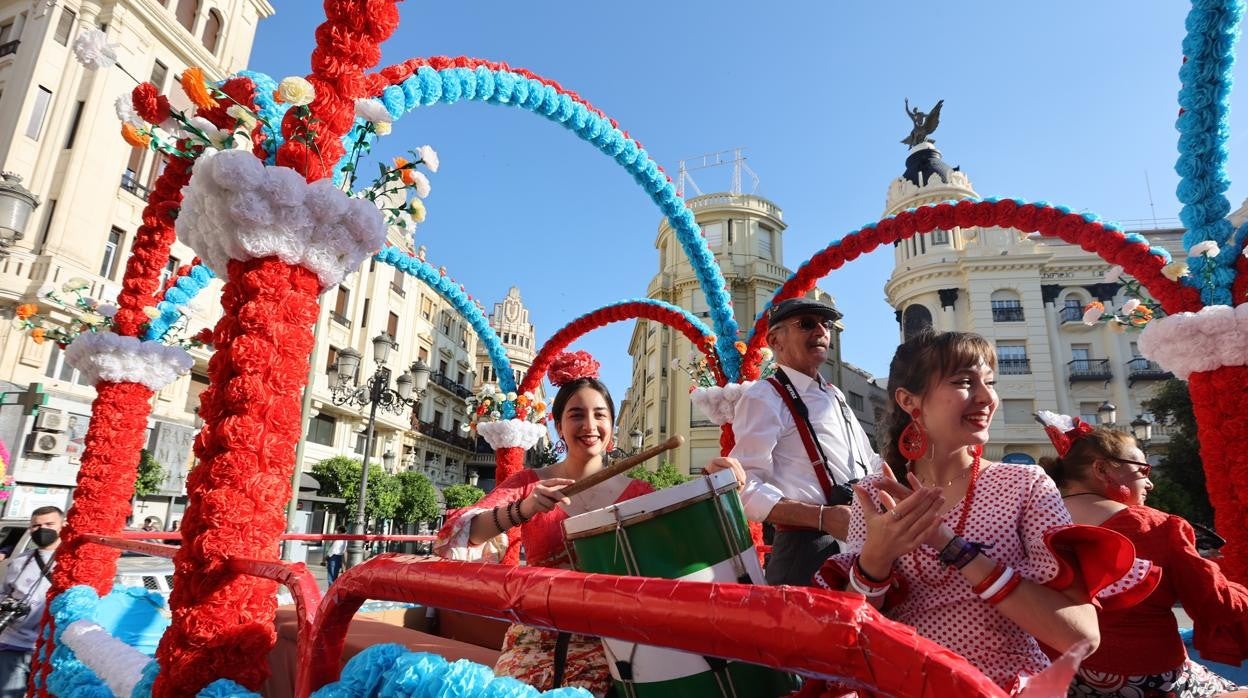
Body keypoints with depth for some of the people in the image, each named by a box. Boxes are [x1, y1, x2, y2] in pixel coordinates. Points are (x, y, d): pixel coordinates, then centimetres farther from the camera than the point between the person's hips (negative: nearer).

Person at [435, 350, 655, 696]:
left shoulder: (637, 493, 2)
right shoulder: (529, 483, 1)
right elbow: (452, 538, -11)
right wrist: (522, 510, -30)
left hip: (605, 640, -1)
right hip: (534, 640, 1)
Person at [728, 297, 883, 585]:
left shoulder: (834, 395, 18)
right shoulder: (763, 398, -10)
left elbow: (870, 464, 24)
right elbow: (747, 488, -19)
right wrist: (822, 517, -26)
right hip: (808, 550, -8)